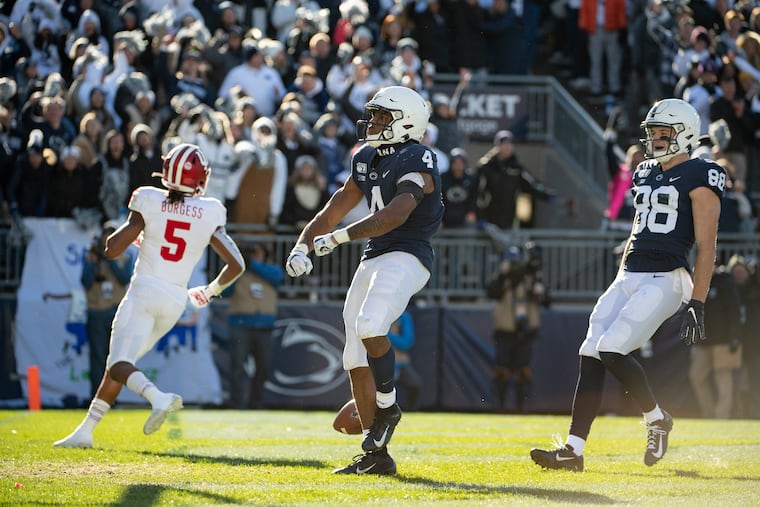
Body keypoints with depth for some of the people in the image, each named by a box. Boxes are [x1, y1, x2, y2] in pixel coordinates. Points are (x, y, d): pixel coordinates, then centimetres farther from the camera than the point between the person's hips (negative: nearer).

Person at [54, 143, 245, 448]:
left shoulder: (149, 202, -5)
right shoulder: (209, 214, 1)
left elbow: (111, 250, -4)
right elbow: (236, 265, 2)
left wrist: (133, 231, 17)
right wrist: (211, 291, 20)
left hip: (144, 292, -4)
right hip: (176, 301, 4)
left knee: (119, 366, -10)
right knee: (118, 364, 15)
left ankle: (159, 397, -39)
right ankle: (85, 431, 16)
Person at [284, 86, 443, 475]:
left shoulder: (416, 162, -13)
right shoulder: (366, 159, 14)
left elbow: (394, 216, -27)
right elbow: (335, 209, 21)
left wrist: (338, 237, -27)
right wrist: (303, 246, 9)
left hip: (406, 257, -9)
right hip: (373, 259, 9)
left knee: (369, 326, -32)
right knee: (356, 360, 4)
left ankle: (387, 407, -7)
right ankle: (375, 455, 9)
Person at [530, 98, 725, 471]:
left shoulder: (699, 177, -6)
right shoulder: (646, 175, 18)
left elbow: (706, 245, -10)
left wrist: (697, 304, -16)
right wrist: (618, 288, 22)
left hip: (666, 280, -8)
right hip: (629, 277, 8)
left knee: (611, 349, -19)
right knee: (590, 356, -4)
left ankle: (657, 421, 4)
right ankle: (573, 451, -4)